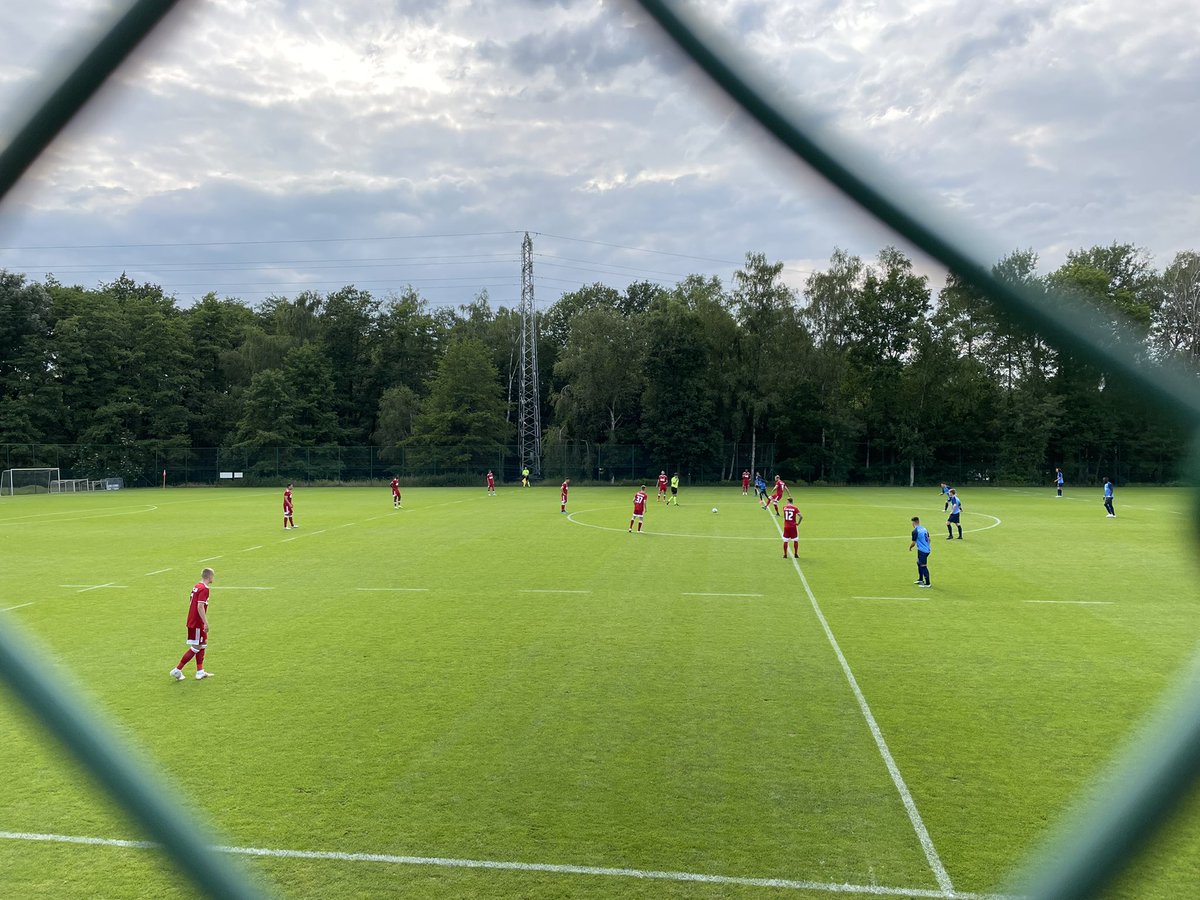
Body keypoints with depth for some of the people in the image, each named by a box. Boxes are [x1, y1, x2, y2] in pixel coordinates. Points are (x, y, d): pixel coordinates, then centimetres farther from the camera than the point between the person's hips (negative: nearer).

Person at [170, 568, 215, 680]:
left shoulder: (196, 586, 10)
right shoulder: (204, 589, -17)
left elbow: (190, 603, 16)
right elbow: (200, 607, -24)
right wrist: (206, 622, -22)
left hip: (192, 620, 10)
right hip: (197, 623, -10)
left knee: (203, 644, 14)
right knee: (196, 648, -2)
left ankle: (200, 672, 17)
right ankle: (177, 670, 2)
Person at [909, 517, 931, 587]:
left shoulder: (915, 531, -16)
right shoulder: (924, 528, 8)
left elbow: (913, 543, -13)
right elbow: (928, 539, 14)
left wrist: (910, 547, 7)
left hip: (922, 550, -9)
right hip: (927, 549, 9)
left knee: (923, 566, -1)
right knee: (919, 563, 23)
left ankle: (927, 583, 4)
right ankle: (920, 579, 33)